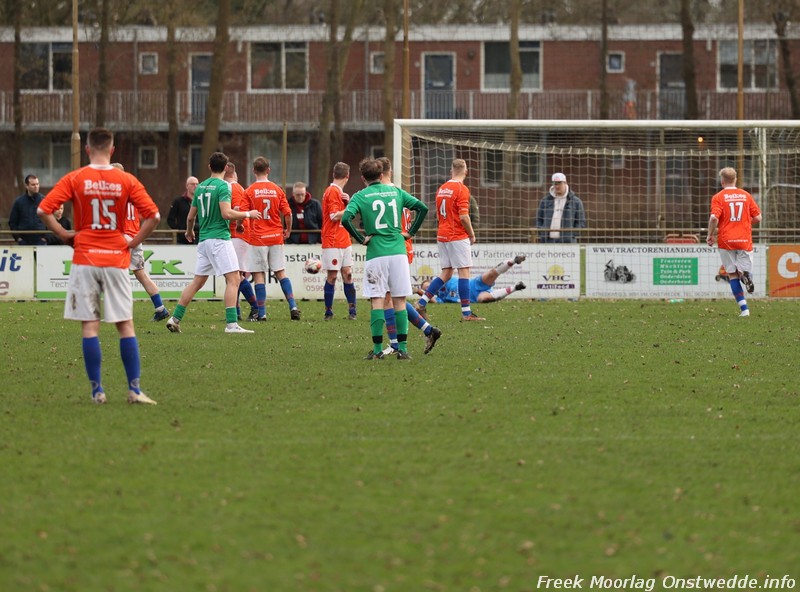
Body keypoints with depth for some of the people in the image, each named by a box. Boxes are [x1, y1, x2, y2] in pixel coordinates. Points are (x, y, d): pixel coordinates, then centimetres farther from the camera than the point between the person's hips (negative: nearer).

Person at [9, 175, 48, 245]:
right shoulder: (19, 202, 4)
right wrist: (17, 238, 0)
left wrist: (45, 237, -1)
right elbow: (12, 222, 9)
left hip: (40, 242, -1)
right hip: (24, 242, 1)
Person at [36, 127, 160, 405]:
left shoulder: (74, 179, -3)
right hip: (116, 258, 1)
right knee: (125, 324, 5)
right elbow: (153, 215, -7)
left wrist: (64, 235, 1)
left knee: (89, 326, 2)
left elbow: (43, 210, -10)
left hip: (84, 259, -1)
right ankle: (135, 389, 1)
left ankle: (97, 390, 0)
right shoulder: (127, 181, -1)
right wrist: (134, 241, 3)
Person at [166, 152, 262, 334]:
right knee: (233, 278, -8)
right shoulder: (223, 186, -9)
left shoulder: (200, 187, 13)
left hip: (204, 240, 8)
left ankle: (175, 319, 14)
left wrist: (189, 232, 38)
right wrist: (248, 214, -6)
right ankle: (231, 324, -16)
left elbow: (191, 217, 18)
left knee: (197, 281, 14)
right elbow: (226, 213, -19)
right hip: (219, 238, -8)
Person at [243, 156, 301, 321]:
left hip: (257, 238, -3)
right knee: (280, 273, 10)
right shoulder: (278, 190, 2)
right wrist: (288, 230, 18)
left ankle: (261, 312, -1)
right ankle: (293, 306, 1)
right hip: (276, 237, 3)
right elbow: (287, 213, 2)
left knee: (259, 275, 0)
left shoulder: (250, 191, -6)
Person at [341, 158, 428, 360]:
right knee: (400, 301, 6)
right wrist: (410, 232, 12)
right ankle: (402, 348, 1)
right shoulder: (395, 192, 9)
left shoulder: (360, 196, 0)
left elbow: (346, 218, -15)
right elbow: (422, 208, 7)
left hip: (376, 253, -2)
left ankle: (378, 349, -2)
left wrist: (361, 238, -4)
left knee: (377, 301, 1)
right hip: (398, 251, 2)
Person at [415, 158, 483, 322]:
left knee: (446, 273, 12)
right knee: (464, 272, -4)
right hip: (458, 237, -7)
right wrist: (472, 234, -5)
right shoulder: (461, 189, -12)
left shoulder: (442, 189, 11)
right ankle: (466, 313, -5)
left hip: (442, 235, 7)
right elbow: (463, 216, -18)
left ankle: (422, 302, 6)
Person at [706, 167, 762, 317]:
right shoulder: (746, 195, 7)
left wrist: (710, 235, -1)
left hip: (726, 241, -2)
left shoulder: (718, 197, -2)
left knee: (733, 275, 6)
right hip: (744, 240, 2)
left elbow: (714, 218, -16)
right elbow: (758, 217, 7)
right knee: (744, 270, 11)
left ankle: (744, 308, -4)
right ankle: (746, 275, -28)